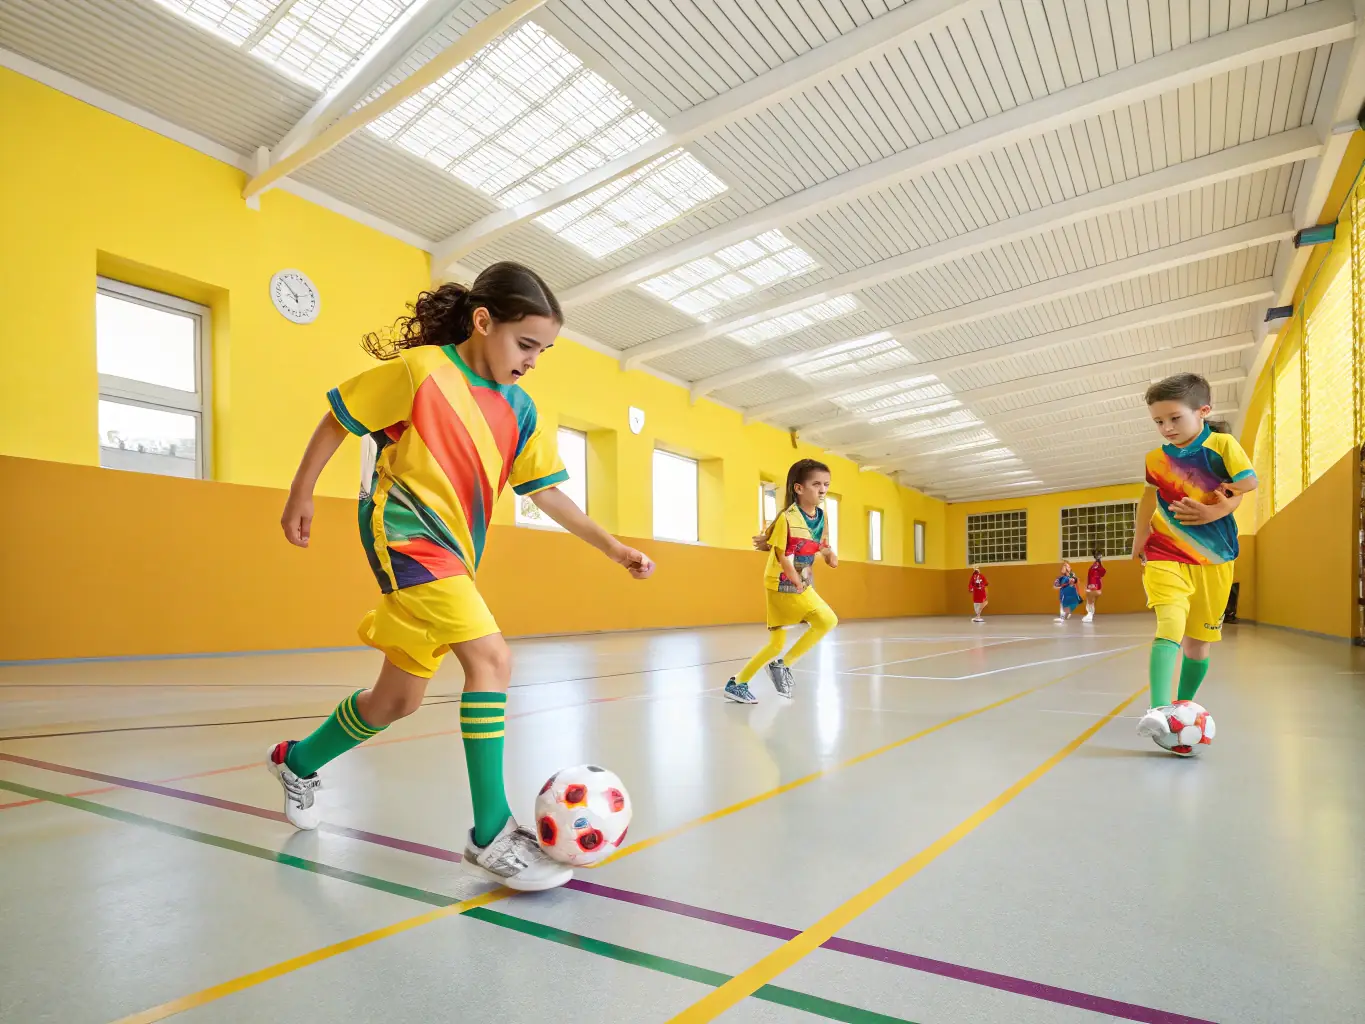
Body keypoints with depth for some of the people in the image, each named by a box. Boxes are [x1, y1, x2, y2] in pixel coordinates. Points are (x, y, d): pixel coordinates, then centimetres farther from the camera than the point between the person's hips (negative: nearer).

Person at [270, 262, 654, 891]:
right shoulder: (421, 368, -9)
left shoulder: (520, 411, 7)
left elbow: (546, 492, 8)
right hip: (406, 533, -7)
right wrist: (300, 497, 4)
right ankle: (491, 837, -13)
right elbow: (338, 418, 0)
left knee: (400, 698, 14)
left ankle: (299, 761, 42)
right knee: (491, 657, -23)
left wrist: (611, 546, 0)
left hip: (454, 554, 7)